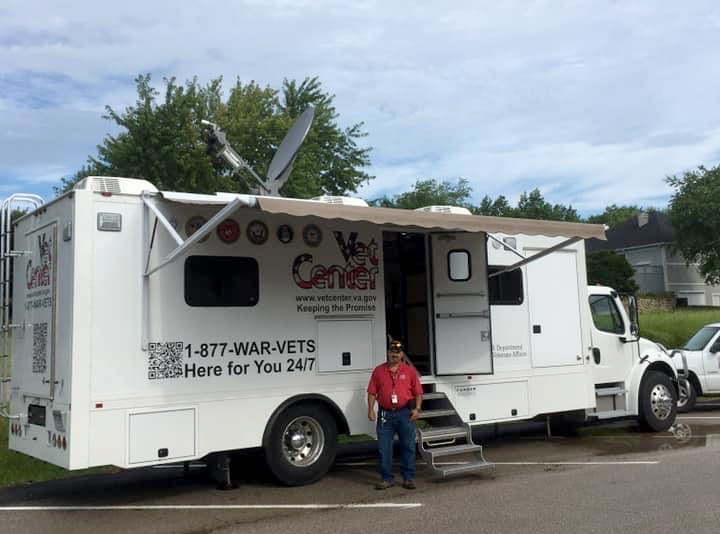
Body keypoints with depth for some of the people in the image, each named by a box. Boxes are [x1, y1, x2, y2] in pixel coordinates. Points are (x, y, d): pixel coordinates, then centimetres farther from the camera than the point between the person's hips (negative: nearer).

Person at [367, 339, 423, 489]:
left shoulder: (410, 370, 7)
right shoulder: (379, 370, 9)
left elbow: (418, 392, 6)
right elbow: (372, 392, 8)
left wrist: (417, 408, -5)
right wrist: (371, 409, -2)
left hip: (405, 413, -1)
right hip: (385, 414, 1)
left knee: (408, 447, 4)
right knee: (384, 448, 2)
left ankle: (408, 478, 13)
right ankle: (386, 478, 12)